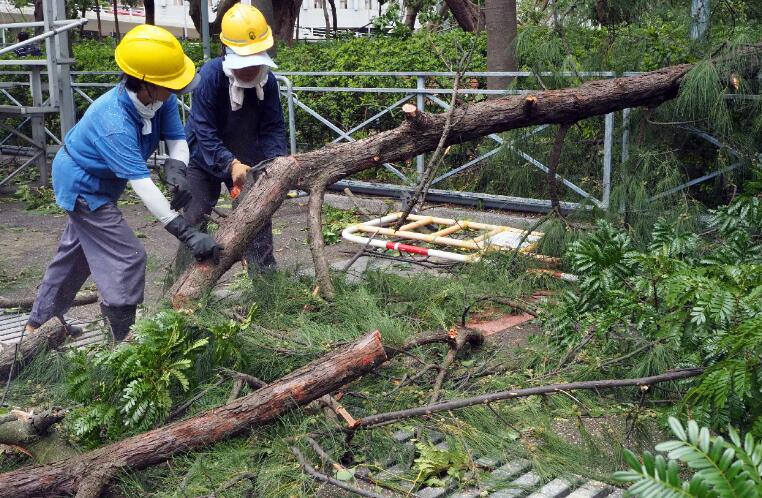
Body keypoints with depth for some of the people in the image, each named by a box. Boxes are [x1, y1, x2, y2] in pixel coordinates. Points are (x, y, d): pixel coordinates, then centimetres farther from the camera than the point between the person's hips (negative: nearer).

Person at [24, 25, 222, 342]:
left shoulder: (159, 98, -20)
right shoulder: (114, 123, -40)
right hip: (82, 187, -9)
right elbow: (142, 185, -44)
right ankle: (123, 340, 2)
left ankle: (39, 322, 41)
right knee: (127, 258, -11)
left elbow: (177, 139, -14)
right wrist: (188, 235, -48)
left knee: (76, 252, 23)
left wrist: (176, 168, -40)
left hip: (90, 183, 9)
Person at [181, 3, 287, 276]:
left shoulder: (267, 79, -18)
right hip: (205, 157, -3)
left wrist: (277, 160, -33)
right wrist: (230, 165, -43)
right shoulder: (210, 76, -30)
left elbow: (273, 128, -14)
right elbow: (204, 132, -31)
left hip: (246, 157, 4)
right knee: (195, 219, -3)